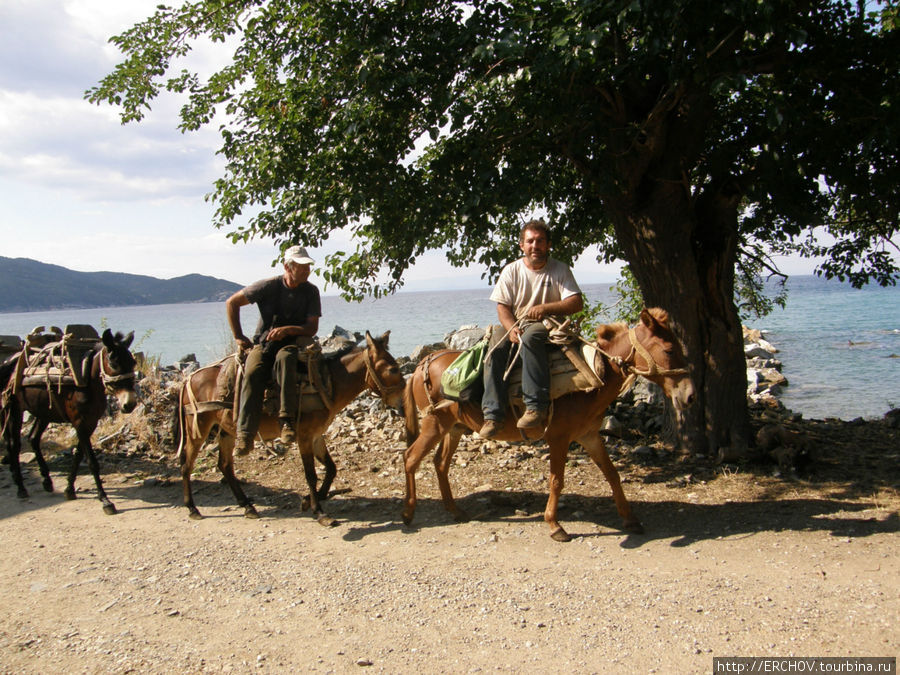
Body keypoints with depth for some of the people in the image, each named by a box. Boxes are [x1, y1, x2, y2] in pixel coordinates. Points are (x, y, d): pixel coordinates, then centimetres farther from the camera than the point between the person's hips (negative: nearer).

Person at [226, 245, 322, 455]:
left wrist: (287, 329, -22)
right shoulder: (269, 286, -3)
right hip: (263, 343, 0)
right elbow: (232, 303, 4)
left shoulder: (311, 291, 2)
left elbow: (312, 328, -3)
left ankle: (287, 419, -39)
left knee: (284, 358, -37)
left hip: (293, 343, 0)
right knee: (253, 373, -30)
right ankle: (245, 434, -35)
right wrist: (238, 337, 2)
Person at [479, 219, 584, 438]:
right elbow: (502, 306, 4)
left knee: (530, 338, -38)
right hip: (517, 325, 4)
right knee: (495, 351, -26)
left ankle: (536, 407, -42)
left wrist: (545, 308, -22)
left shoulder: (560, 269, 1)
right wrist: (512, 329, -17)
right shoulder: (511, 271, 6)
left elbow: (577, 303, -8)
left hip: (550, 325, -3)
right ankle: (493, 415, -27)